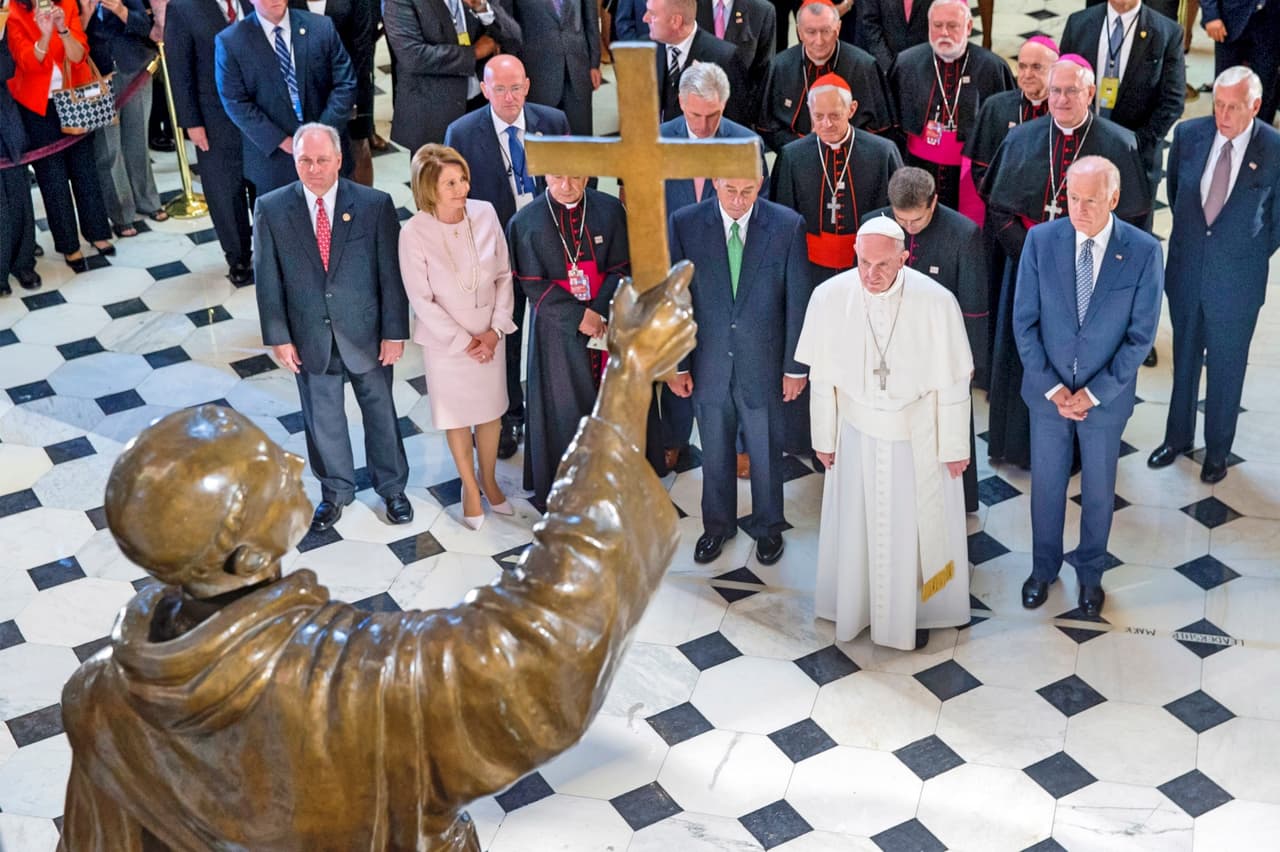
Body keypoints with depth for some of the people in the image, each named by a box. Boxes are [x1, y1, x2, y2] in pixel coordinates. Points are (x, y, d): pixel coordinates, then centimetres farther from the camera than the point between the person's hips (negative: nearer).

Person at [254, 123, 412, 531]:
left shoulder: (375, 205, -11)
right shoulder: (271, 209, -8)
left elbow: (392, 274, -7)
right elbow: (267, 278, -3)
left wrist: (394, 332, -7)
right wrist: (278, 337, -5)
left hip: (366, 334, -1)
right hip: (310, 339, 1)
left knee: (381, 413, 16)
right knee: (322, 419, 16)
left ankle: (392, 488, 36)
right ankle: (336, 492, 37)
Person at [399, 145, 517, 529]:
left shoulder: (485, 214, -12)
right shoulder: (414, 232, -20)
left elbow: (504, 275, -2)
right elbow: (421, 299, -14)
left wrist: (495, 329, -9)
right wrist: (463, 342, -13)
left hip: (489, 337, 3)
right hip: (446, 342, -3)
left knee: (491, 410, 17)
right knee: (457, 416, 14)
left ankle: (489, 479, 40)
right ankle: (470, 487, 35)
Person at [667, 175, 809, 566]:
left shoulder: (788, 225, -12)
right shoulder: (685, 224, -10)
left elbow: (798, 300, -6)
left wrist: (796, 366, -3)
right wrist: (676, 363, -2)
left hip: (763, 363, -1)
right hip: (708, 364, 1)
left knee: (765, 451, 15)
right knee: (715, 452, 18)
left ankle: (768, 527, 37)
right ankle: (717, 525, 39)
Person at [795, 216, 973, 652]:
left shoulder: (936, 302, -23)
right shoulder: (829, 297, -18)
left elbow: (952, 383, -12)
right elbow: (822, 377, -5)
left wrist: (954, 447, -4)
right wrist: (823, 437, 3)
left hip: (918, 437, -1)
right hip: (857, 433, 1)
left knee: (914, 526, 15)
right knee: (855, 522, 18)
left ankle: (914, 610, 38)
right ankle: (854, 604, 41)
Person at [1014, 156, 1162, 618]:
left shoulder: (1143, 251, -16)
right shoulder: (1041, 239, -12)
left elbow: (1141, 334, -12)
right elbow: (1025, 321, -7)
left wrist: (1094, 393, -15)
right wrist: (1051, 387, -12)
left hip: (1105, 396, -1)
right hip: (1047, 392, 1)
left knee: (1098, 492, 17)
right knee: (1046, 485, 17)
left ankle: (1090, 574, 39)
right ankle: (1044, 568, 39)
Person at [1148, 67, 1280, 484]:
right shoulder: (1189, 134, -9)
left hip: (1236, 281, -3)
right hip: (1186, 272, 3)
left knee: (1226, 368, 14)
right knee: (1184, 359, 20)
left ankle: (1218, 450, 33)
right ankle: (1178, 436, 39)